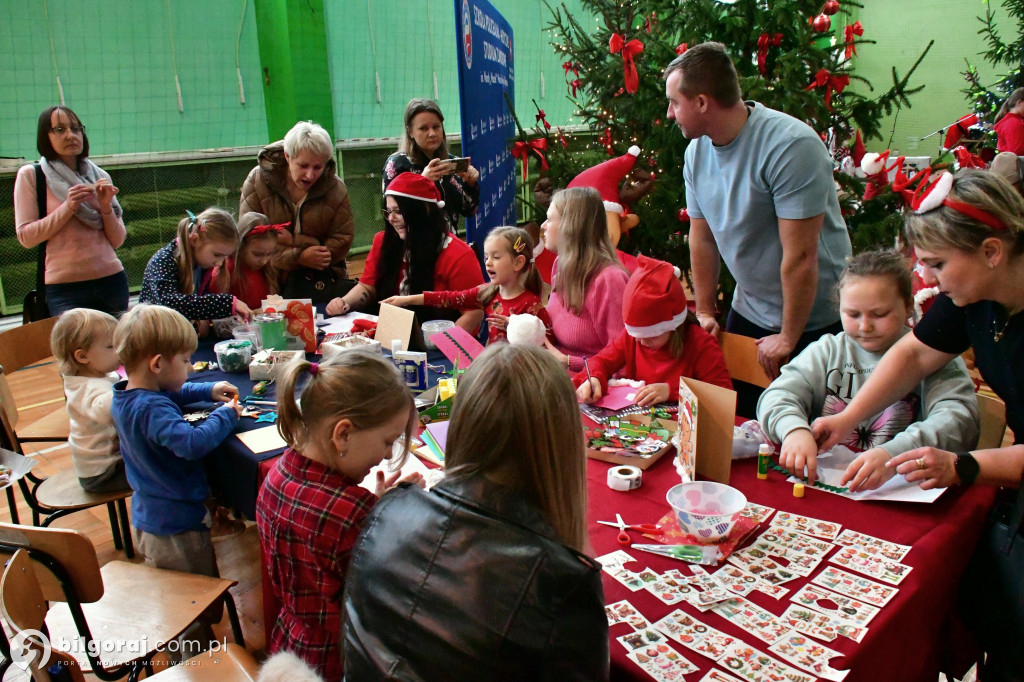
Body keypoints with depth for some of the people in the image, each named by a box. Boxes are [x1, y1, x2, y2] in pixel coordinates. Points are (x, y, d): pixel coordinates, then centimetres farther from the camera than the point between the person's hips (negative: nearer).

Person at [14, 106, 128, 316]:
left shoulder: (100, 176, 10)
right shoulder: (30, 175, 2)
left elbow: (117, 240, 7)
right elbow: (26, 237, -5)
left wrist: (106, 207, -9)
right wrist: (68, 207, -13)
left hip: (111, 280, 3)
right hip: (65, 288, -2)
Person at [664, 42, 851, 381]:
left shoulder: (790, 146, -25)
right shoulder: (696, 150, -3)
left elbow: (801, 256, -24)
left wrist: (788, 338, -18)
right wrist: (705, 311, 9)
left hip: (814, 320, -6)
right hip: (747, 313, 6)